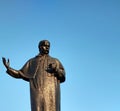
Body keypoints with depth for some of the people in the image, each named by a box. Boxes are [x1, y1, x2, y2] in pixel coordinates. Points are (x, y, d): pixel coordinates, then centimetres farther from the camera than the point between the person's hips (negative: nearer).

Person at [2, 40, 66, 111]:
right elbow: (20, 74, 21)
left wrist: (56, 70, -12)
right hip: (38, 91, 0)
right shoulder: (32, 62, 23)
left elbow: (62, 75, 9)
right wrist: (8, 68, 9)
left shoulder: (55, 61, 21)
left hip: (51, 91, 0)